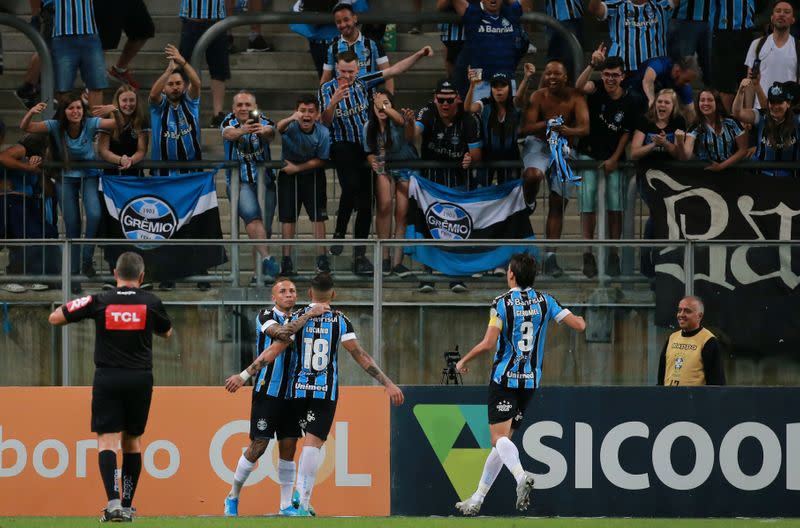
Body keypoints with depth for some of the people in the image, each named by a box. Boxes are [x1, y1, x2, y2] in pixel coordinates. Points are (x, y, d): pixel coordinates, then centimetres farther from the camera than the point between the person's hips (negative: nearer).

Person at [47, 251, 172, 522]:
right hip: (140, 379, 2)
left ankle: (113, 502, -25)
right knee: (132, 440, 15)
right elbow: (166, 332, 21)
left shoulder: (99, 301, -4)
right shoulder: (151, 302, 1)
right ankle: (127, 505, 18)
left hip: (107, 379, -2)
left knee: (107, 440, -6)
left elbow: (55, 318, 1)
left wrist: (75, 304, 18)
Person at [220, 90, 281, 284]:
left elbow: (270, 133, -26)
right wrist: (243, 131, -51)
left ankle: (259, 272, 14)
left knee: (265, 229, 3)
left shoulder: (263, 121, -2)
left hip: (264, 180, 3)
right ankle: (266, 259, -41)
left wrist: (262, 131, -51)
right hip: (239, 181, -3)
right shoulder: (229, 122, -3)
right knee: (252, 217, -27)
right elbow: (230, 134, -27)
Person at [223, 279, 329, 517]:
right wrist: (310, 314, -26)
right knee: (258, 447, -6)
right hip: (267, 392, -6)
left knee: (288, 449, 3)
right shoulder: (266, 317, -7)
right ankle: (232, 498, 9)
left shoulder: (297, 321, 13)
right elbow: (282, 333, -29)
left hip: (290, 394, 6)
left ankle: (286, 506, 6)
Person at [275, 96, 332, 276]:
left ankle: (321, 257, 5)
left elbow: (321, 160, -10)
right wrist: (291, 119, -66)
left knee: (318, 216, -1)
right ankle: (286, 259, 5)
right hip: (288, 175, 0)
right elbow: (279, 128, -45)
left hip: (313, 174, 0)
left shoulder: (322, 133, -18)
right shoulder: (291, 127, -21)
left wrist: (297, 167, -18)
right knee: (288, 217, 1)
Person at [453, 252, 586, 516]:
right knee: (503, 440, 12)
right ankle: (477, 499, 17)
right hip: (531, 381, 5)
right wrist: (580, 320, 23)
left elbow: (488, 343, -15)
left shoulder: (502, 303, -10)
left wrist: (464, 361, 0)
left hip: (504, 378, -5)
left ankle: (521, 476, -39)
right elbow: (578, 324, -2)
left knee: (500, 438, -9)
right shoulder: (545, 301, 2)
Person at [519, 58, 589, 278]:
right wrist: (546, 124, -36)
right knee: (533, 175, -36)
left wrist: (568, 131, -43)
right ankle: (528, 204, -2)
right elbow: (525, 128, -18)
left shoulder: (575, 97, -12)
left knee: (557, 205, 1)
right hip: (539, 144, -1)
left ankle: (551, 257, 5)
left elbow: (585, 128, -22)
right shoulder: (538, 97, -12)